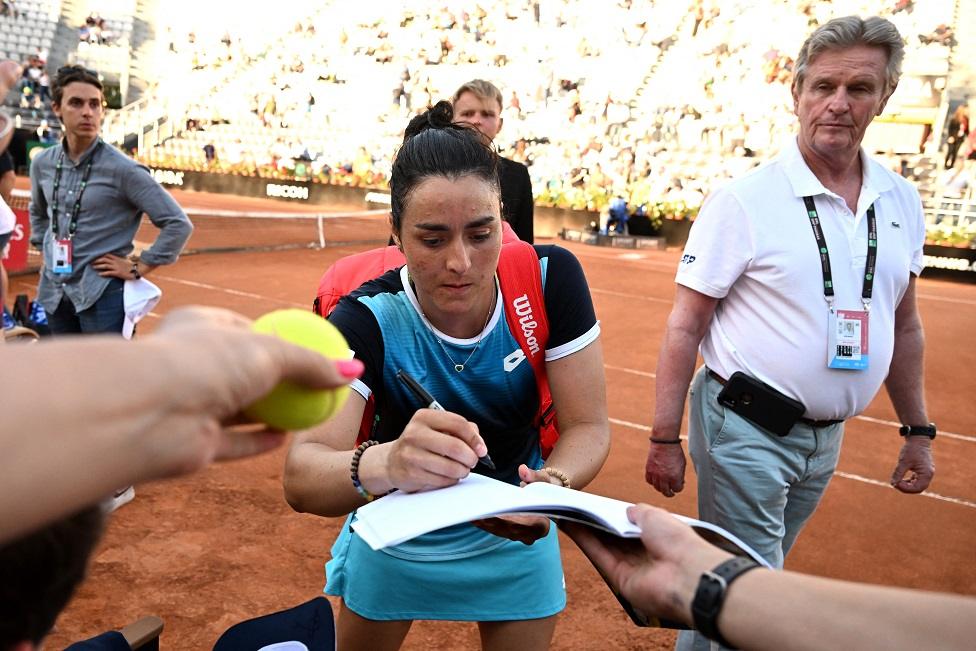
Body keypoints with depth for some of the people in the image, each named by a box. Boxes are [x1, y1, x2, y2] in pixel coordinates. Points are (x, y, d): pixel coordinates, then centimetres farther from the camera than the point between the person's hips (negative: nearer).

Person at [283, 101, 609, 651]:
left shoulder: (551, 279, -23)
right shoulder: (367, 320, -27)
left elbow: (588, 424, -19)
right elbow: (301, 476, -38)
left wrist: (551, 485, -41)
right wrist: (383, 464, -60)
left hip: (515, 536, 1)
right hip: (397, 538, 0)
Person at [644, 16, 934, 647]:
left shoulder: (901, 202, 4)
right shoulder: (744, 199, -13)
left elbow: (904, 323, 13)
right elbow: (685, 326, -12)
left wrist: (919, 430, 14)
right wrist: (665, 438, -12)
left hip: (826, 438, 6)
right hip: (744, 429, -5)